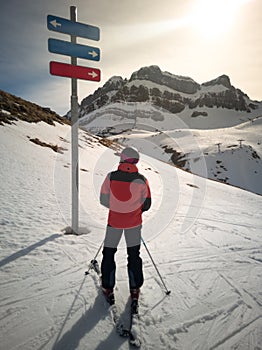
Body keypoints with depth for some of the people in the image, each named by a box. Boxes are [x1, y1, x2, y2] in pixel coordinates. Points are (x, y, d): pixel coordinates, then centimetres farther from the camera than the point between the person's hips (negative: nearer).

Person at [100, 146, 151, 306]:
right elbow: (147, 204, -5)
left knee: (109, 254, 18)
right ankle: (135, 289, 28)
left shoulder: (111, 177, -13)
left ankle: (108, 289, 27)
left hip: (114, 221, -1)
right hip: (134, 223, 1)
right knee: (134, 255, 18)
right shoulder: (141, 180, -11)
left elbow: (103, 200, -6)